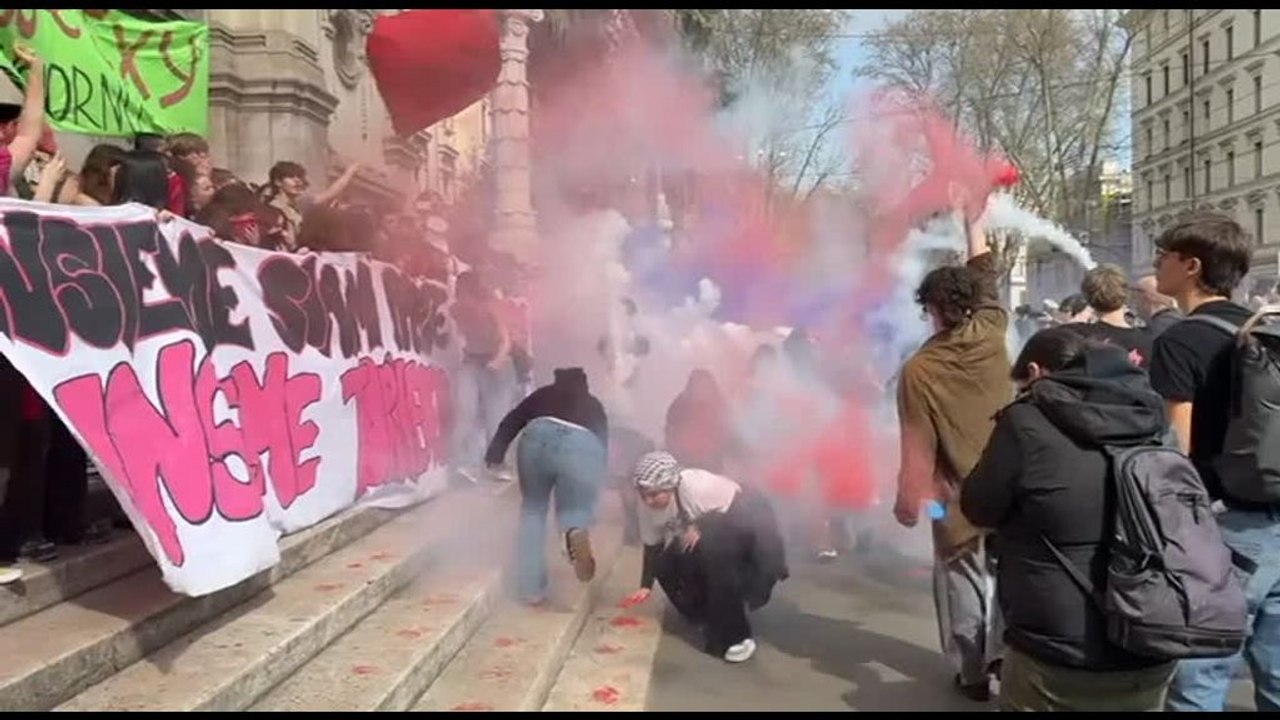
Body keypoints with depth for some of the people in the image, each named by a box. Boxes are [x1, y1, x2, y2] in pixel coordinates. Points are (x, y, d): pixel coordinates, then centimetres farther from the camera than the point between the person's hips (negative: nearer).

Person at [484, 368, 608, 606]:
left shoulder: (544, 394, 36)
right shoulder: (593, 405, 38)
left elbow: (511, 422, 25)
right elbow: (603, 443, 35)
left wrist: (494, 454, 25)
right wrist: (598, 477, 45)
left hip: (539, 436, 1)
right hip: (583, 447, 0)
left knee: (533, 510, 20)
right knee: (575, 508, 17)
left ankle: (531, 588, 16)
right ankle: (576, 531, -21)